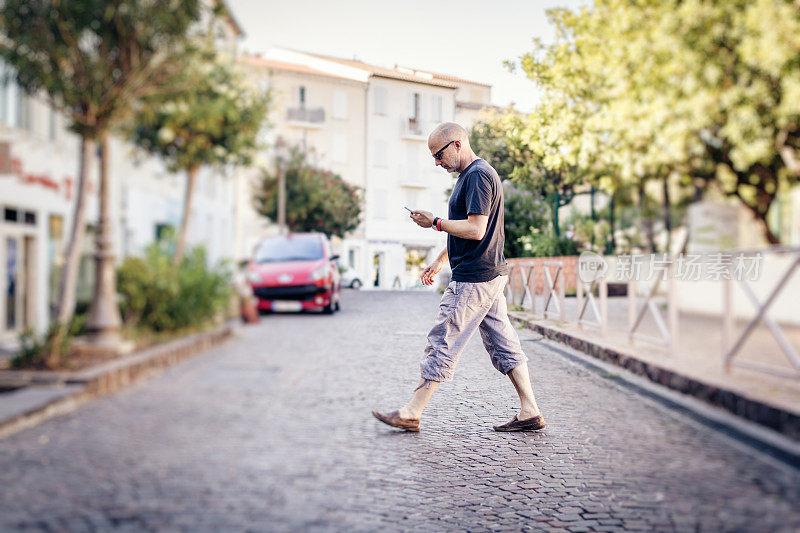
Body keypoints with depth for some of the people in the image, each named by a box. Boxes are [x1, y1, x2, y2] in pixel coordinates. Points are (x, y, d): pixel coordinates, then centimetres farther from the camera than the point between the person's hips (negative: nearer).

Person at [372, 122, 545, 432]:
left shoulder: (477, 175, -14)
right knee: (503, 343, 10)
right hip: (491, 275, 11)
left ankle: (411, 414, 4)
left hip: (473, 279, -11)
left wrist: (435, 222, -13)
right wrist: (440, 261, 23)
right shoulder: (471, 175, 18)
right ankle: (530, 413, 13)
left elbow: (475, 230, -22)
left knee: (443, 343, -4)